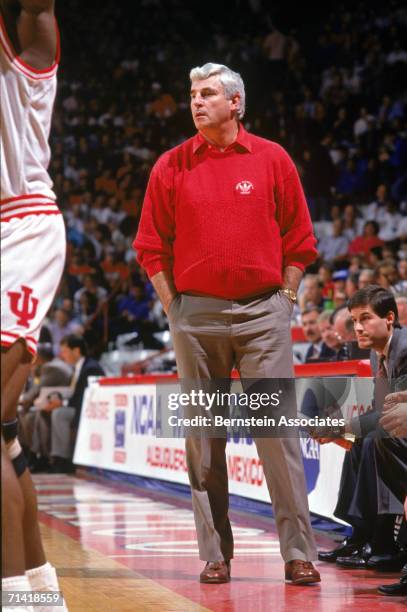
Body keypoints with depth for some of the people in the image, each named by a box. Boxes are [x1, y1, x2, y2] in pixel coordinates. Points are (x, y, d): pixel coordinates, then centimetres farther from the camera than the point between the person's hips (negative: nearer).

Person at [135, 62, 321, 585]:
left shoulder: (272, 159, 4)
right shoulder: (172, 167, 6)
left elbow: (298, 238, 7)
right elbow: (151, 244, 9)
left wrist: (284, 299, 1)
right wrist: (173, 307, 3)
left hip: (262, 311, -1)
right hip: (195, 314, 2)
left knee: (277, 428, -6)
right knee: (203, 436, 4)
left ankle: (298, 553, -2)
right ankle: (215, 554, 11)